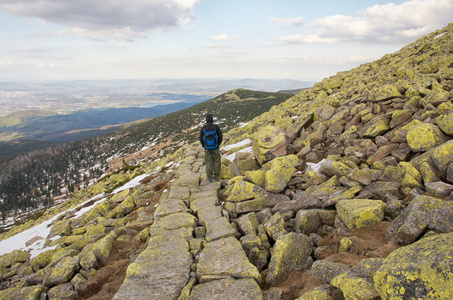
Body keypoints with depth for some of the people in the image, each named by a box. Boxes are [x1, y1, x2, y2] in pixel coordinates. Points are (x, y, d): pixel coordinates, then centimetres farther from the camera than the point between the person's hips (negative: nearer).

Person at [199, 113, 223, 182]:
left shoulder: (203, 128, -8)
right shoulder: (216, 127, -10)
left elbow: (201, 138, -3)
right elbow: (220, 136, -6)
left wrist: (204, 145, 16)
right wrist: (218, 144, 12)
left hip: (207, 148, 1)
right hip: (215, 147, 0)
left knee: (209, 163, 8)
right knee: (217, 162, 11)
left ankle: (209, 178, 9)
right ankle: (216, 177, 14)